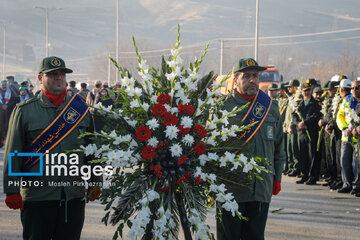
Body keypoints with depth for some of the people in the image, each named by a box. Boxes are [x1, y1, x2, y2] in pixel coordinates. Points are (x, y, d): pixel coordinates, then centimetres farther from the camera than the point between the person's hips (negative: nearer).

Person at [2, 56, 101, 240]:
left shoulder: (80, 109, 9)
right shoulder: (24, 111, 0)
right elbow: (13, 154, -1)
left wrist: (94, 182, 13)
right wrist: (12, 191, -5)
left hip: (75, 196, 3)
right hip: (37, 196, -3)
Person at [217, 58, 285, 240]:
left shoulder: (271, 108, 11)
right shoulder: (223, 107, -4)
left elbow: (279, 148, 19)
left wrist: (277, 179, 17)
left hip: (262, 189, 4)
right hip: (230, 189, -4)